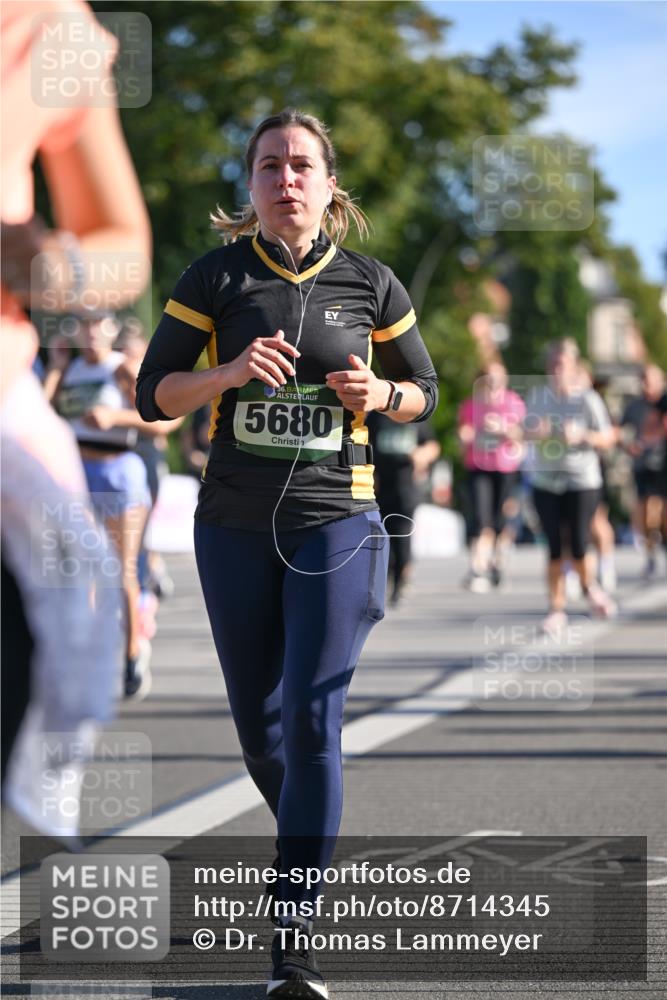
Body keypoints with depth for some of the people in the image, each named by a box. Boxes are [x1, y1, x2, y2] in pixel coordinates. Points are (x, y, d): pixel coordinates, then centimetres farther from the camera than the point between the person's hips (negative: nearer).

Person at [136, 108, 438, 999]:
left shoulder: (369, 284, 1)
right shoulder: (216, 277, 0)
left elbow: (425, 389, 13)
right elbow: (154, 393, 0)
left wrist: (380, 394, -9)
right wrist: (232, 372, -18)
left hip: (336, 524, -2)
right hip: (234, 526, 2)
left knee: (312, 721, -13)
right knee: (258, 726, 10)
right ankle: (308, 843, 41)